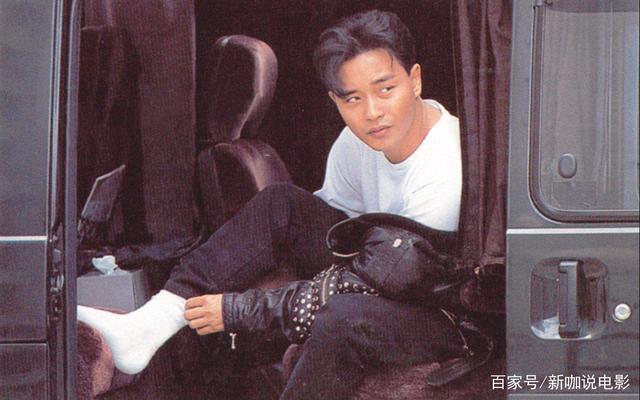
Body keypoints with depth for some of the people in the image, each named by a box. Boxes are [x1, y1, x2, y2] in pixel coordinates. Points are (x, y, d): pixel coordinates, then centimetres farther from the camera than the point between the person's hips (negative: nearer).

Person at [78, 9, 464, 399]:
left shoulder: (444, 177, -29)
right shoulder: (361, 137, -5)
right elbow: (331, 216, 11)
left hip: (449, 316, -8)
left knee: (348, 317, -39)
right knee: (282, 203, -7)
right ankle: (146, 328, -16)